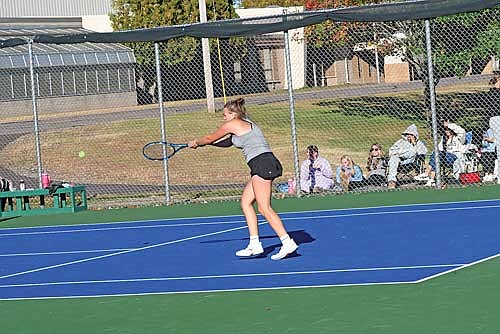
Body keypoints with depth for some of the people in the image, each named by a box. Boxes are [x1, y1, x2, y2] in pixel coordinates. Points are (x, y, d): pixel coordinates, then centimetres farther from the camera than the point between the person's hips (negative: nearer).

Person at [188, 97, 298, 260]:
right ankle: (255, 245, 6)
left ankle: (287, 242, -20)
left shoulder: (232, 124, 0)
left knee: (264, 208, -13)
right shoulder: (246, 124, 26)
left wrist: (196, 142, 33)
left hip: (262, 163, -10)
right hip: (260, 168, 10)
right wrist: (201, 142, 40)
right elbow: (227, 142, 39)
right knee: (245, 203, 10)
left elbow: (210, 138, 14)